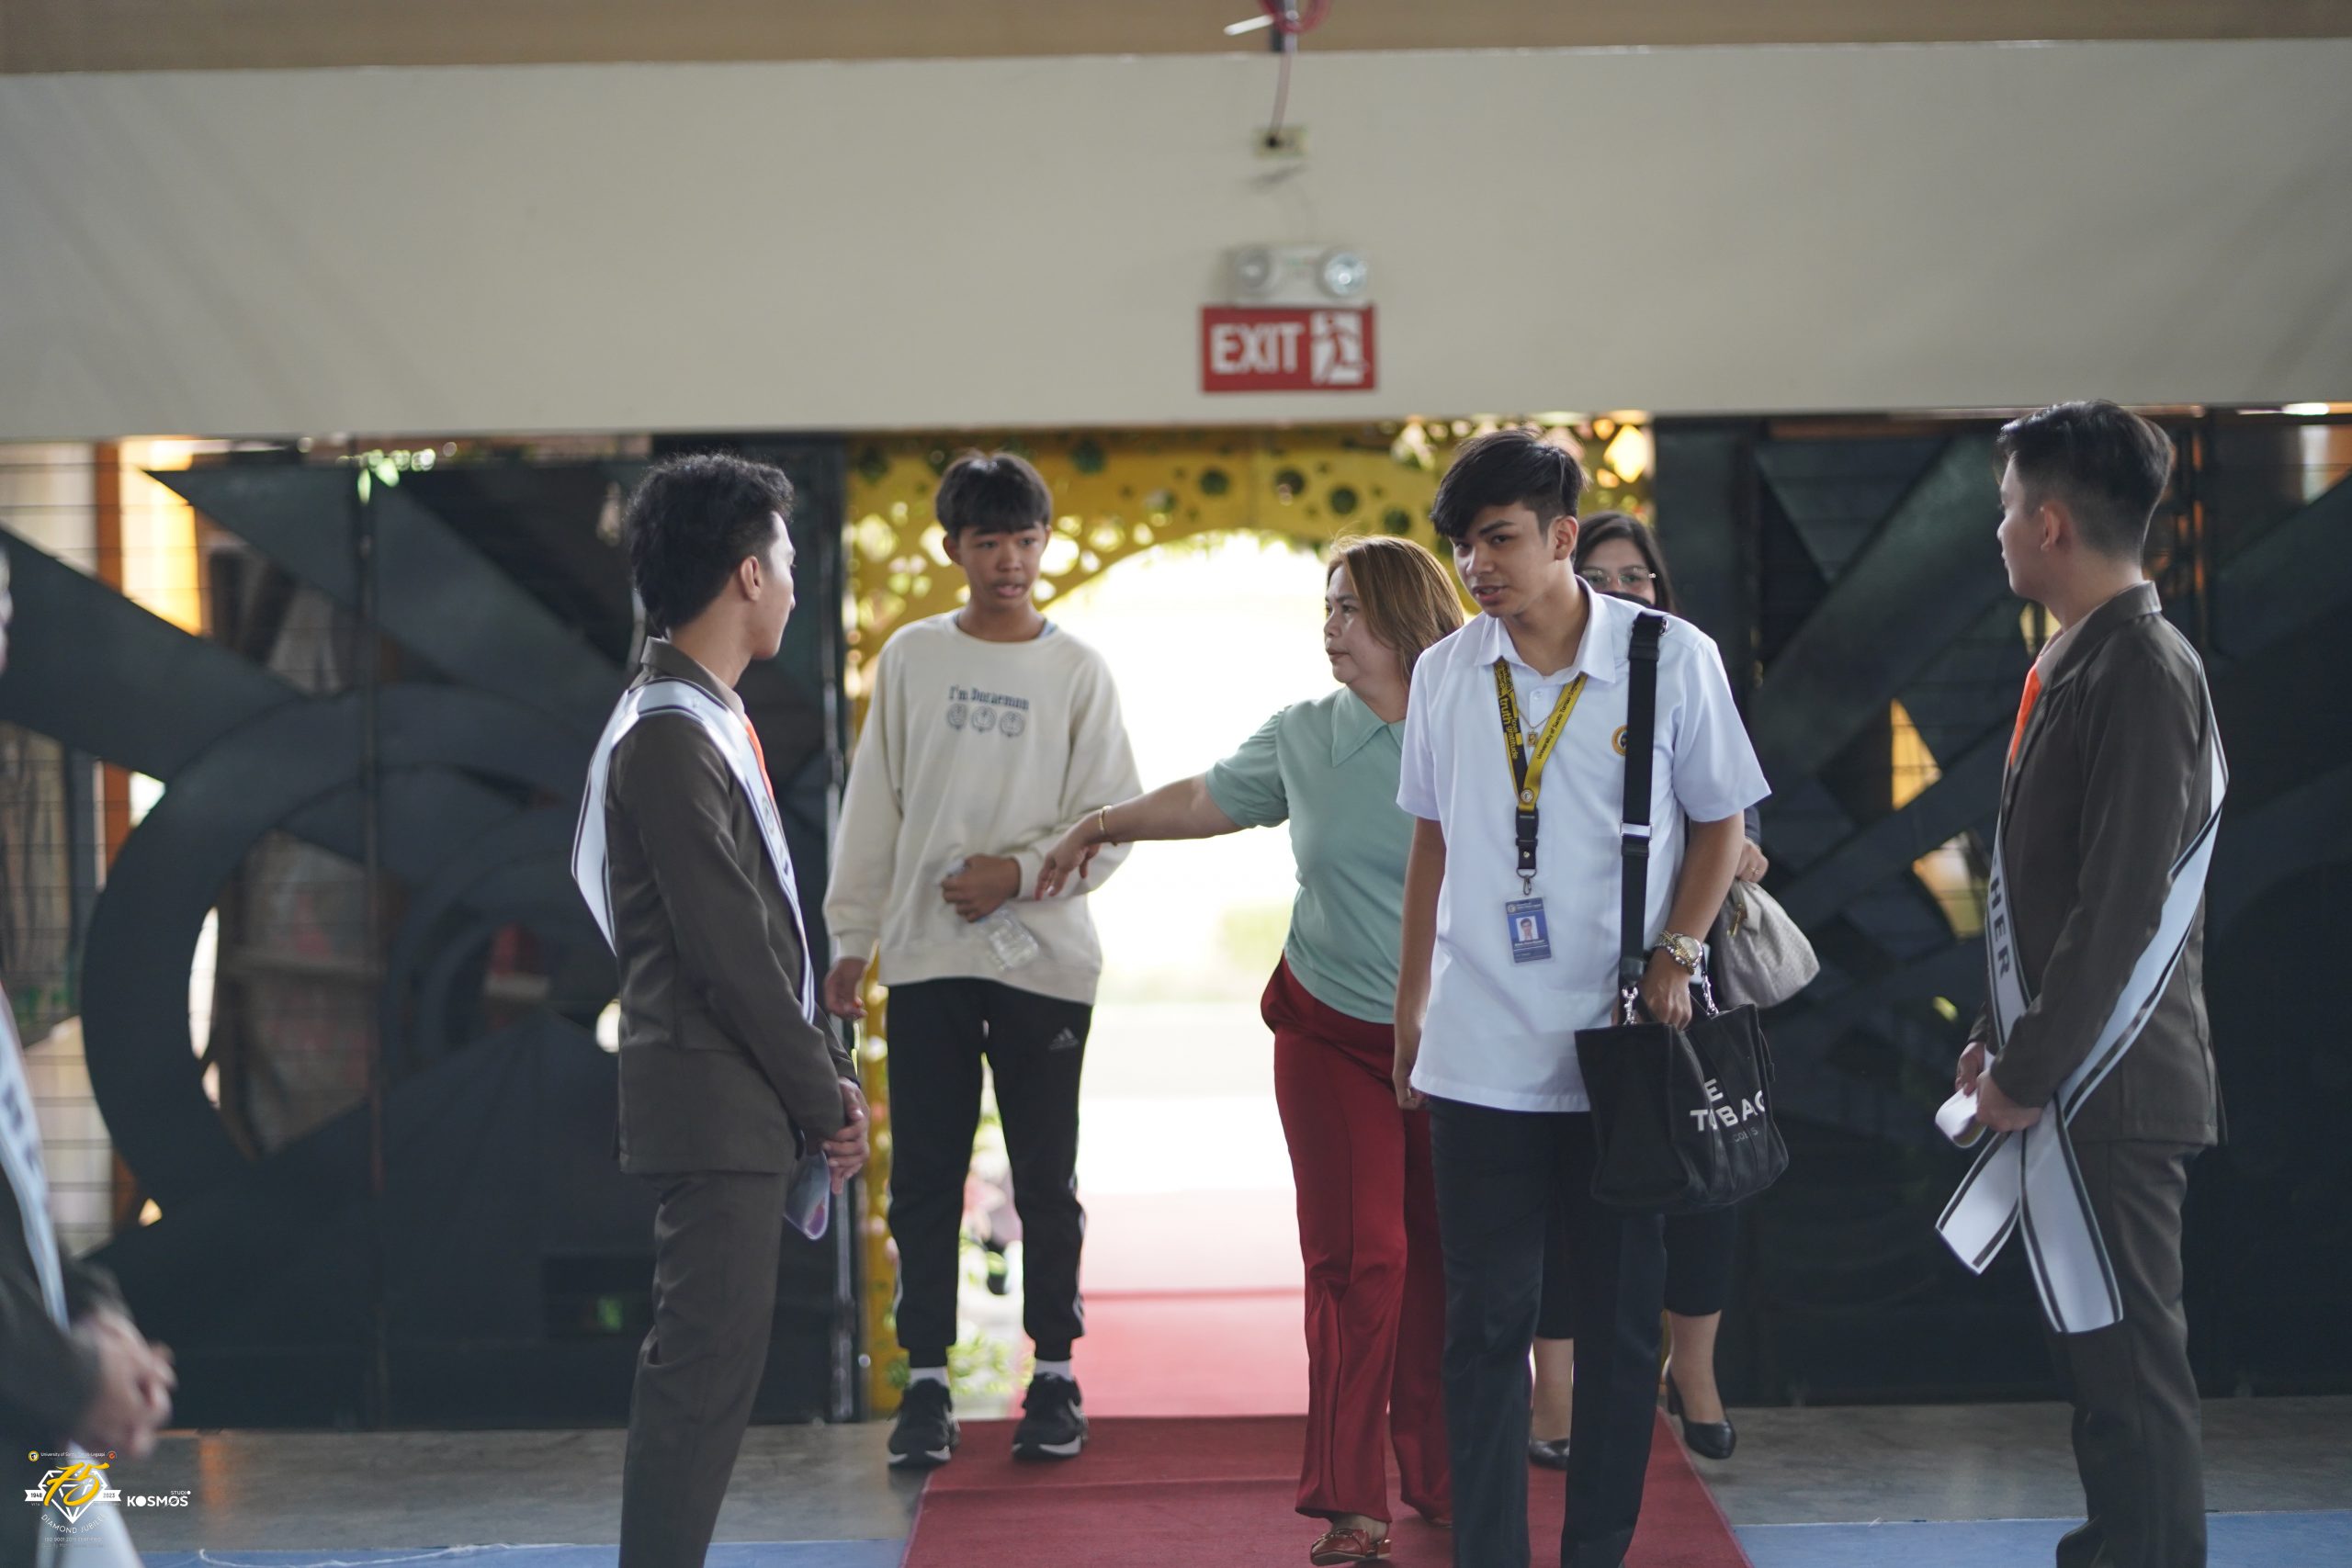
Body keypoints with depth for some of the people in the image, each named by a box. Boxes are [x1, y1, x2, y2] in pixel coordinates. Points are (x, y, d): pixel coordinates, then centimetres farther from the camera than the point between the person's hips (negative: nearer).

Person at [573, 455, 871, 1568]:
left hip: (744, 1099, 10)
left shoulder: (705, 720, 16)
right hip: (714, 1100, -10)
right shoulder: (668, 734, -16)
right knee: (706, 1361, -8)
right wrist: (822, 1095, -11)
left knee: (708, 1359, 13)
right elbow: (727, 950, -18)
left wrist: (823, 1066, 13)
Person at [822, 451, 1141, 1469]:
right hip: (925, 956, 1)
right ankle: (925, 1383, 10)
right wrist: (850, 938, 6)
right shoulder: (910, 658, 7)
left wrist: (1019, 869, -14)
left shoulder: (1077, 671, 2)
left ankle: (1055, 1375, 15)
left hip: (1042, 956, -1)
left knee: (1046, 1179, 4)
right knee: (923, 1178, 3)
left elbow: (1112, 820, -1)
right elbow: (872, 808, 8)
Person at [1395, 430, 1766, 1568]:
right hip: (1480, 1056, 2)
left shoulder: (1672, 658, -4)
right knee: (1485, 1322, 3)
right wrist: (1410, 1004, 15)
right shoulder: (1444, 674, 4)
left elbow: (1718, 823, 4)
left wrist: (1676, 954, -10)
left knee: (1619, 1322, 7)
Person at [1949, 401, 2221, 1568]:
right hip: (2071, 1071, 10)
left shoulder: (2143, 673, -17)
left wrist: (2032, 1069, -18)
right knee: (2102, 1351, 17)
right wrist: (2005, 1033, 18)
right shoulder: (2083, 661, 12)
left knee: (2127, 1361, -4)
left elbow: (2125, 906, -22)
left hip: (2111, 1085, -10)